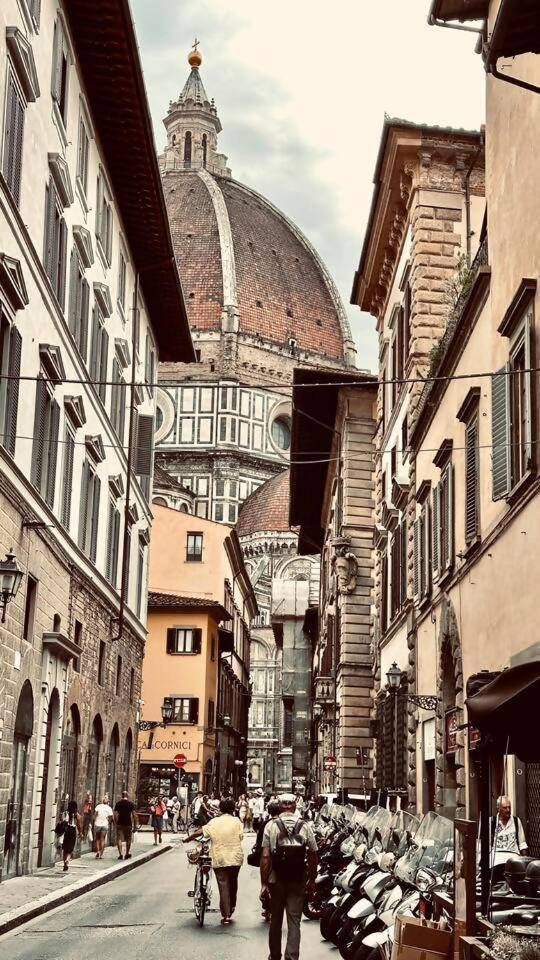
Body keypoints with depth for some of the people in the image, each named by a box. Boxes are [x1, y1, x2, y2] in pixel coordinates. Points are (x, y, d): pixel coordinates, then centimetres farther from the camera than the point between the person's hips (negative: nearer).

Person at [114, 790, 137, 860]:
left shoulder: (118, 803, 2)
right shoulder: (131, 804, -1)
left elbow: (115, 814, 0)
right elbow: (133, 814, -4)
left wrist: (116, 823, 9)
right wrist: (133, 824, 3)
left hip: (120, 824, 0)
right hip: (128, 824, 0)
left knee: (119, 839, 2)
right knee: (128, 839, 14)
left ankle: (120, 854, -8)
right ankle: (127, 854, 22)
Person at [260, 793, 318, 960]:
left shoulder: (271, 825, -6)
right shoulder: (305, 826, -3)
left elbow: (265, 857, -11)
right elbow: (313, 856, 0)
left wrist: (264, 883, -7)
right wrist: (312, 880, 12)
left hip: (276, 879, 0)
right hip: (298, 881, 0)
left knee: (276, 920, 16)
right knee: (294, 921, 2)